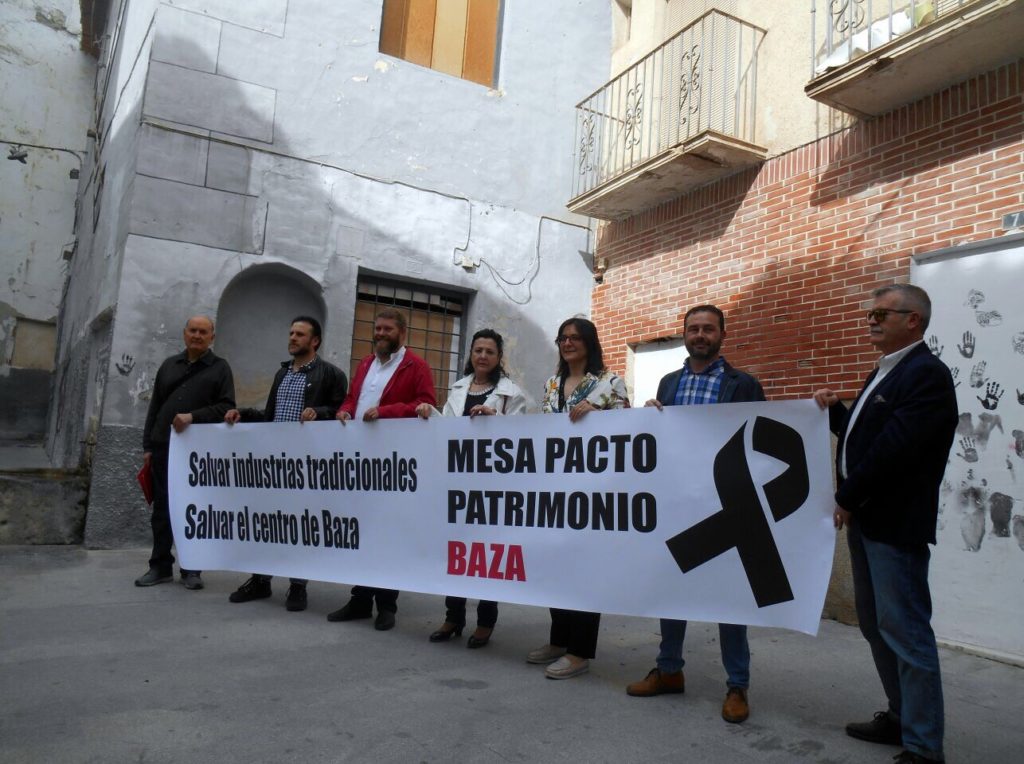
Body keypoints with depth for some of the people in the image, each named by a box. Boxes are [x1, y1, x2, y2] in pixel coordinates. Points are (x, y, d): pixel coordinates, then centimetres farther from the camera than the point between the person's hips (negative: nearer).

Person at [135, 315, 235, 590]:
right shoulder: (169, 365, 16)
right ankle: (161, 566, 16)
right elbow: (154, 407, 16)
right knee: (162, 509, 7)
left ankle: (191, 569, 10)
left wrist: (193, 416, -18)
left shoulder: (220, 368, 4)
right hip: (164, 448, 4)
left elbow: (227, 407, -5)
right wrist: (148, 445, 10)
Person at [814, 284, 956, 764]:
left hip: (895, 524, -10)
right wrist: (835, 411, 2)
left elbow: (893, 448, -22)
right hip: (866, 518, 10)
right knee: (877, 626, 17)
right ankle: (900, 717, 32)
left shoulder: (926, 374, -14)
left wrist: (845, 499, -14)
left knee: (905, 631, -3)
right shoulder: (885, 371, 16)